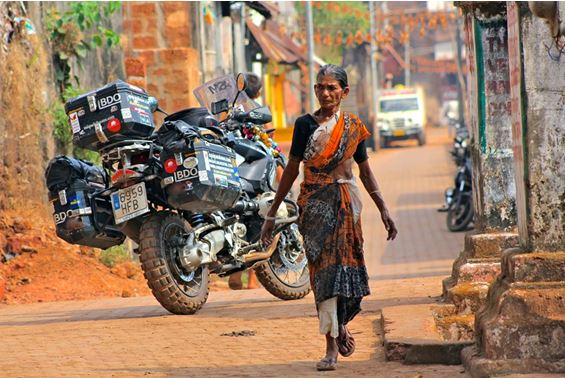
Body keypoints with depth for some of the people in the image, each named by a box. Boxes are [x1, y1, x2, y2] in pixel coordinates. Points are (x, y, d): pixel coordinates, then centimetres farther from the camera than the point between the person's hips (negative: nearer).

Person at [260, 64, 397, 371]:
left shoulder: (353, 127, 6)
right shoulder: (305, 124, 0)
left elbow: (365, 172, 13)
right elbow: (292, 170, 2)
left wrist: (383, 210, 13)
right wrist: (272, 214, 1)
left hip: (346, 202, 2)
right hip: (315, 204, -1)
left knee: (344, 265, 1)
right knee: (323, 268, -4)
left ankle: (339, 325, 26)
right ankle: (332, 347, -2)